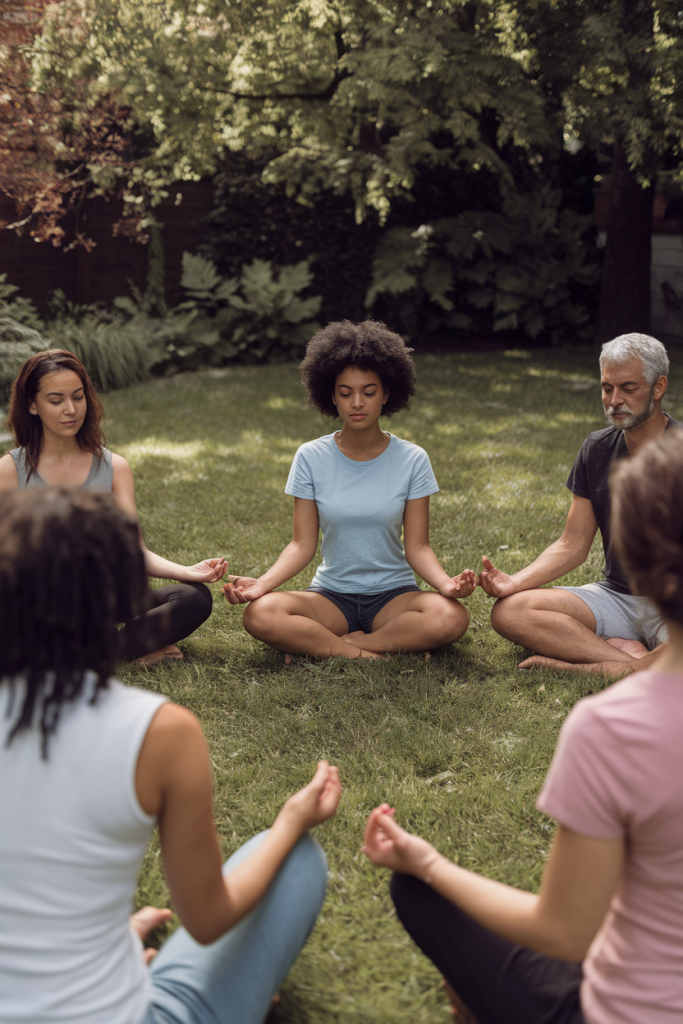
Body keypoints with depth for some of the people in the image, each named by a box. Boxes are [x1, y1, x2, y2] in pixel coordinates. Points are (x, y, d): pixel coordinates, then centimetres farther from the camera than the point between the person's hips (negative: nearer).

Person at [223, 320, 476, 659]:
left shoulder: (412, 460, -3)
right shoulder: (311, 458, -1)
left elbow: (417, 546, -4)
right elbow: (303, 544, -3)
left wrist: (445, 582, -25)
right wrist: (263, 582, -21)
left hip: (393, 593, 1)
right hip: (331, 595, 0)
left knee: (450, 618, -32)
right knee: (260, 614, -29)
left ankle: (327, 645, -19)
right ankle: (363, 656, -20)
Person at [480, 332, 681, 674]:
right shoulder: (597, 448, 7)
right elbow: (573, 546, 10)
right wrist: (514, 581, -9)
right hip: (616, 595, 6)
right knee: (508, 611, -18)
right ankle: (631, 655, -18)